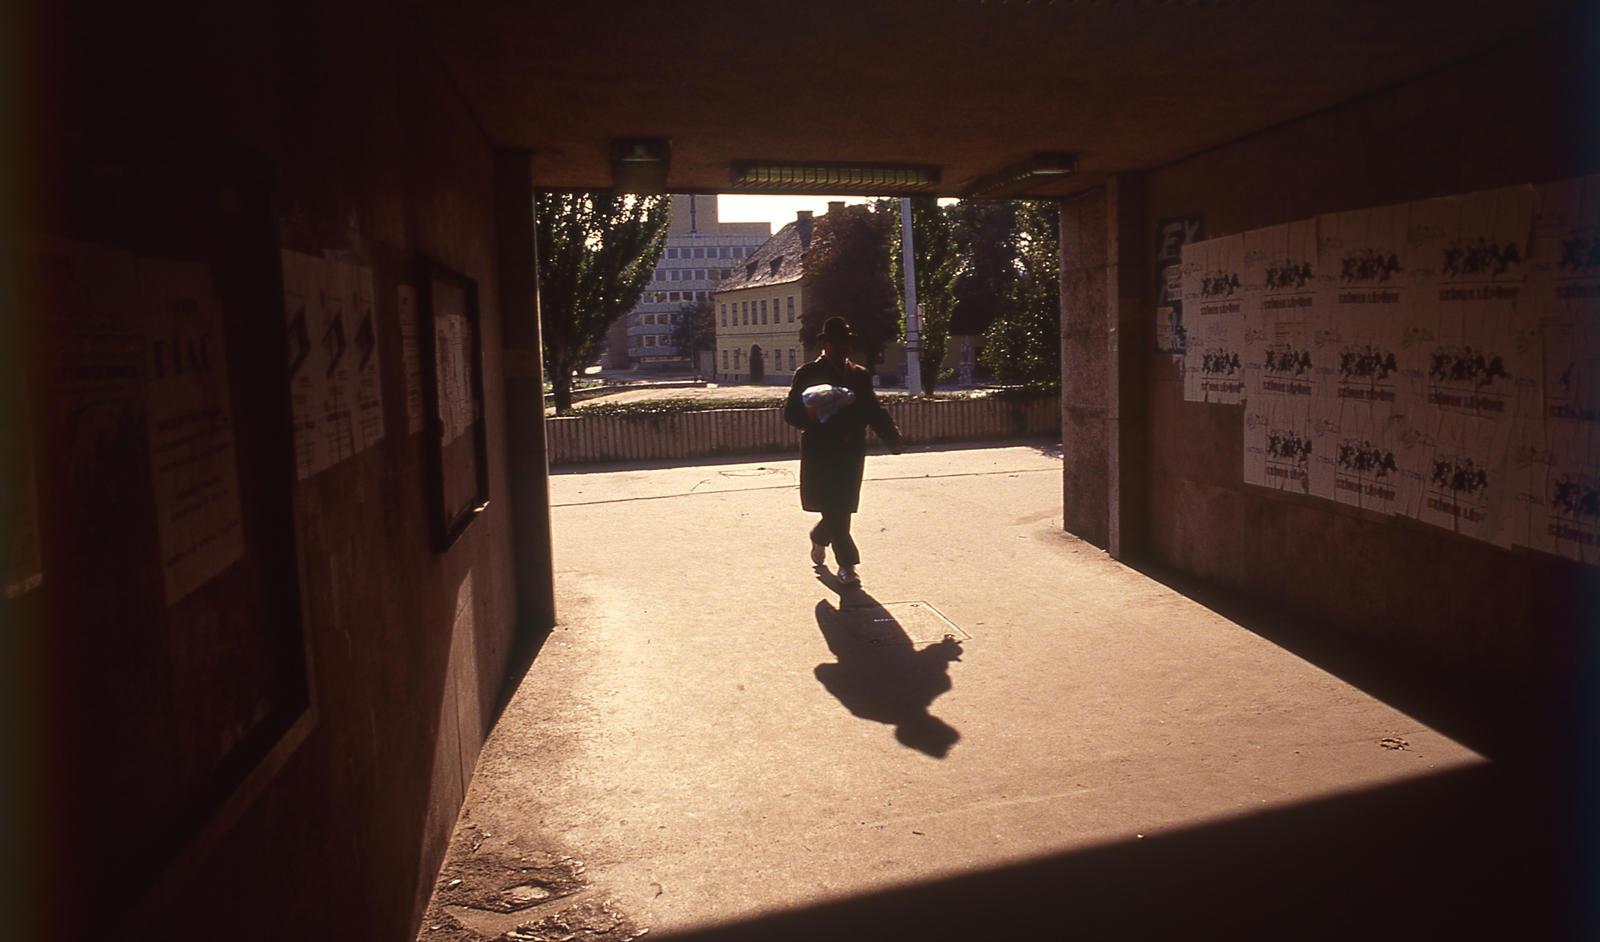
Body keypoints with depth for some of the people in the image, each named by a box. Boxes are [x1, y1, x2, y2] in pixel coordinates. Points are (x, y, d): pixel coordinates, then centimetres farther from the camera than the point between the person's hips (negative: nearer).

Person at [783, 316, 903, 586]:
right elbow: (790, 412, -6)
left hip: (852, 453, 5)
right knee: (834, 510, -6)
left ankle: (819, 538, 38)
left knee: (841, 508, 9)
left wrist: (893, 437, -4)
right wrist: (809, 417, -28)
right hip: (821, 453, -5)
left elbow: (875, 411, 11)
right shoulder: (807, 374, -1)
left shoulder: (860, 375, 14)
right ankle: (847, 564, 0)